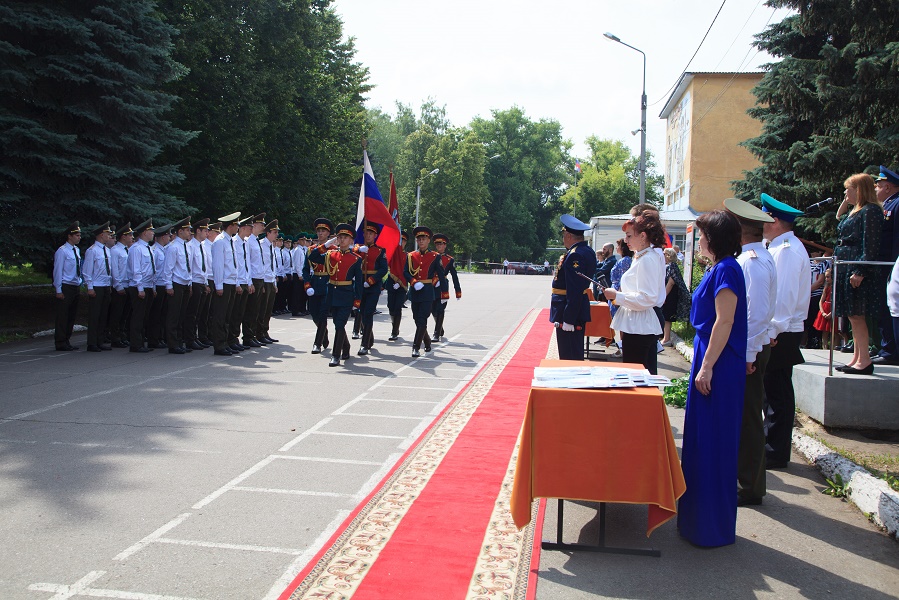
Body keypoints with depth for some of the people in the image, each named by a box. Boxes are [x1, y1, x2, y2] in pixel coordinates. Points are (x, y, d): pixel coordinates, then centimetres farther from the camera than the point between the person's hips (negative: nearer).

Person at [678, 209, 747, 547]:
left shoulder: (726, 270, -16)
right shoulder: (721, 268, 14)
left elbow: (724, 322, -21)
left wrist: (706, 367, -21)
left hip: (718, 367, -10)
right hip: (711, 361, 10)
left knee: (712, 443, -2)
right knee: (703, 440, 16)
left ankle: (714, 528, 9)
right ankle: (701, 517, 28)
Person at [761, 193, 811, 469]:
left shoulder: (787, 250, -16)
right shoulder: (780, 247, 14)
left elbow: (785, 294, -22)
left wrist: (772, 332, -22)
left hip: (779, 335, -10)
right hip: (779, 333, 10)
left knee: (775, 394, -2)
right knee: (777, 392, 15)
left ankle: (775, 453, 7)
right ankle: (774, 447, 25)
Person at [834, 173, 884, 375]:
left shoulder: (871, 211, -12)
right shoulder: (855, 211, 18)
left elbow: (870, 246, -19)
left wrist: (860, 272, -23)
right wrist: (843, 206, 19)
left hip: (858, 271, -10)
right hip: (847, 269, 10)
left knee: (857, 316, -9)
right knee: (853, 317, 11)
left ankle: (865, 361, -6)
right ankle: (857, 358, 17)